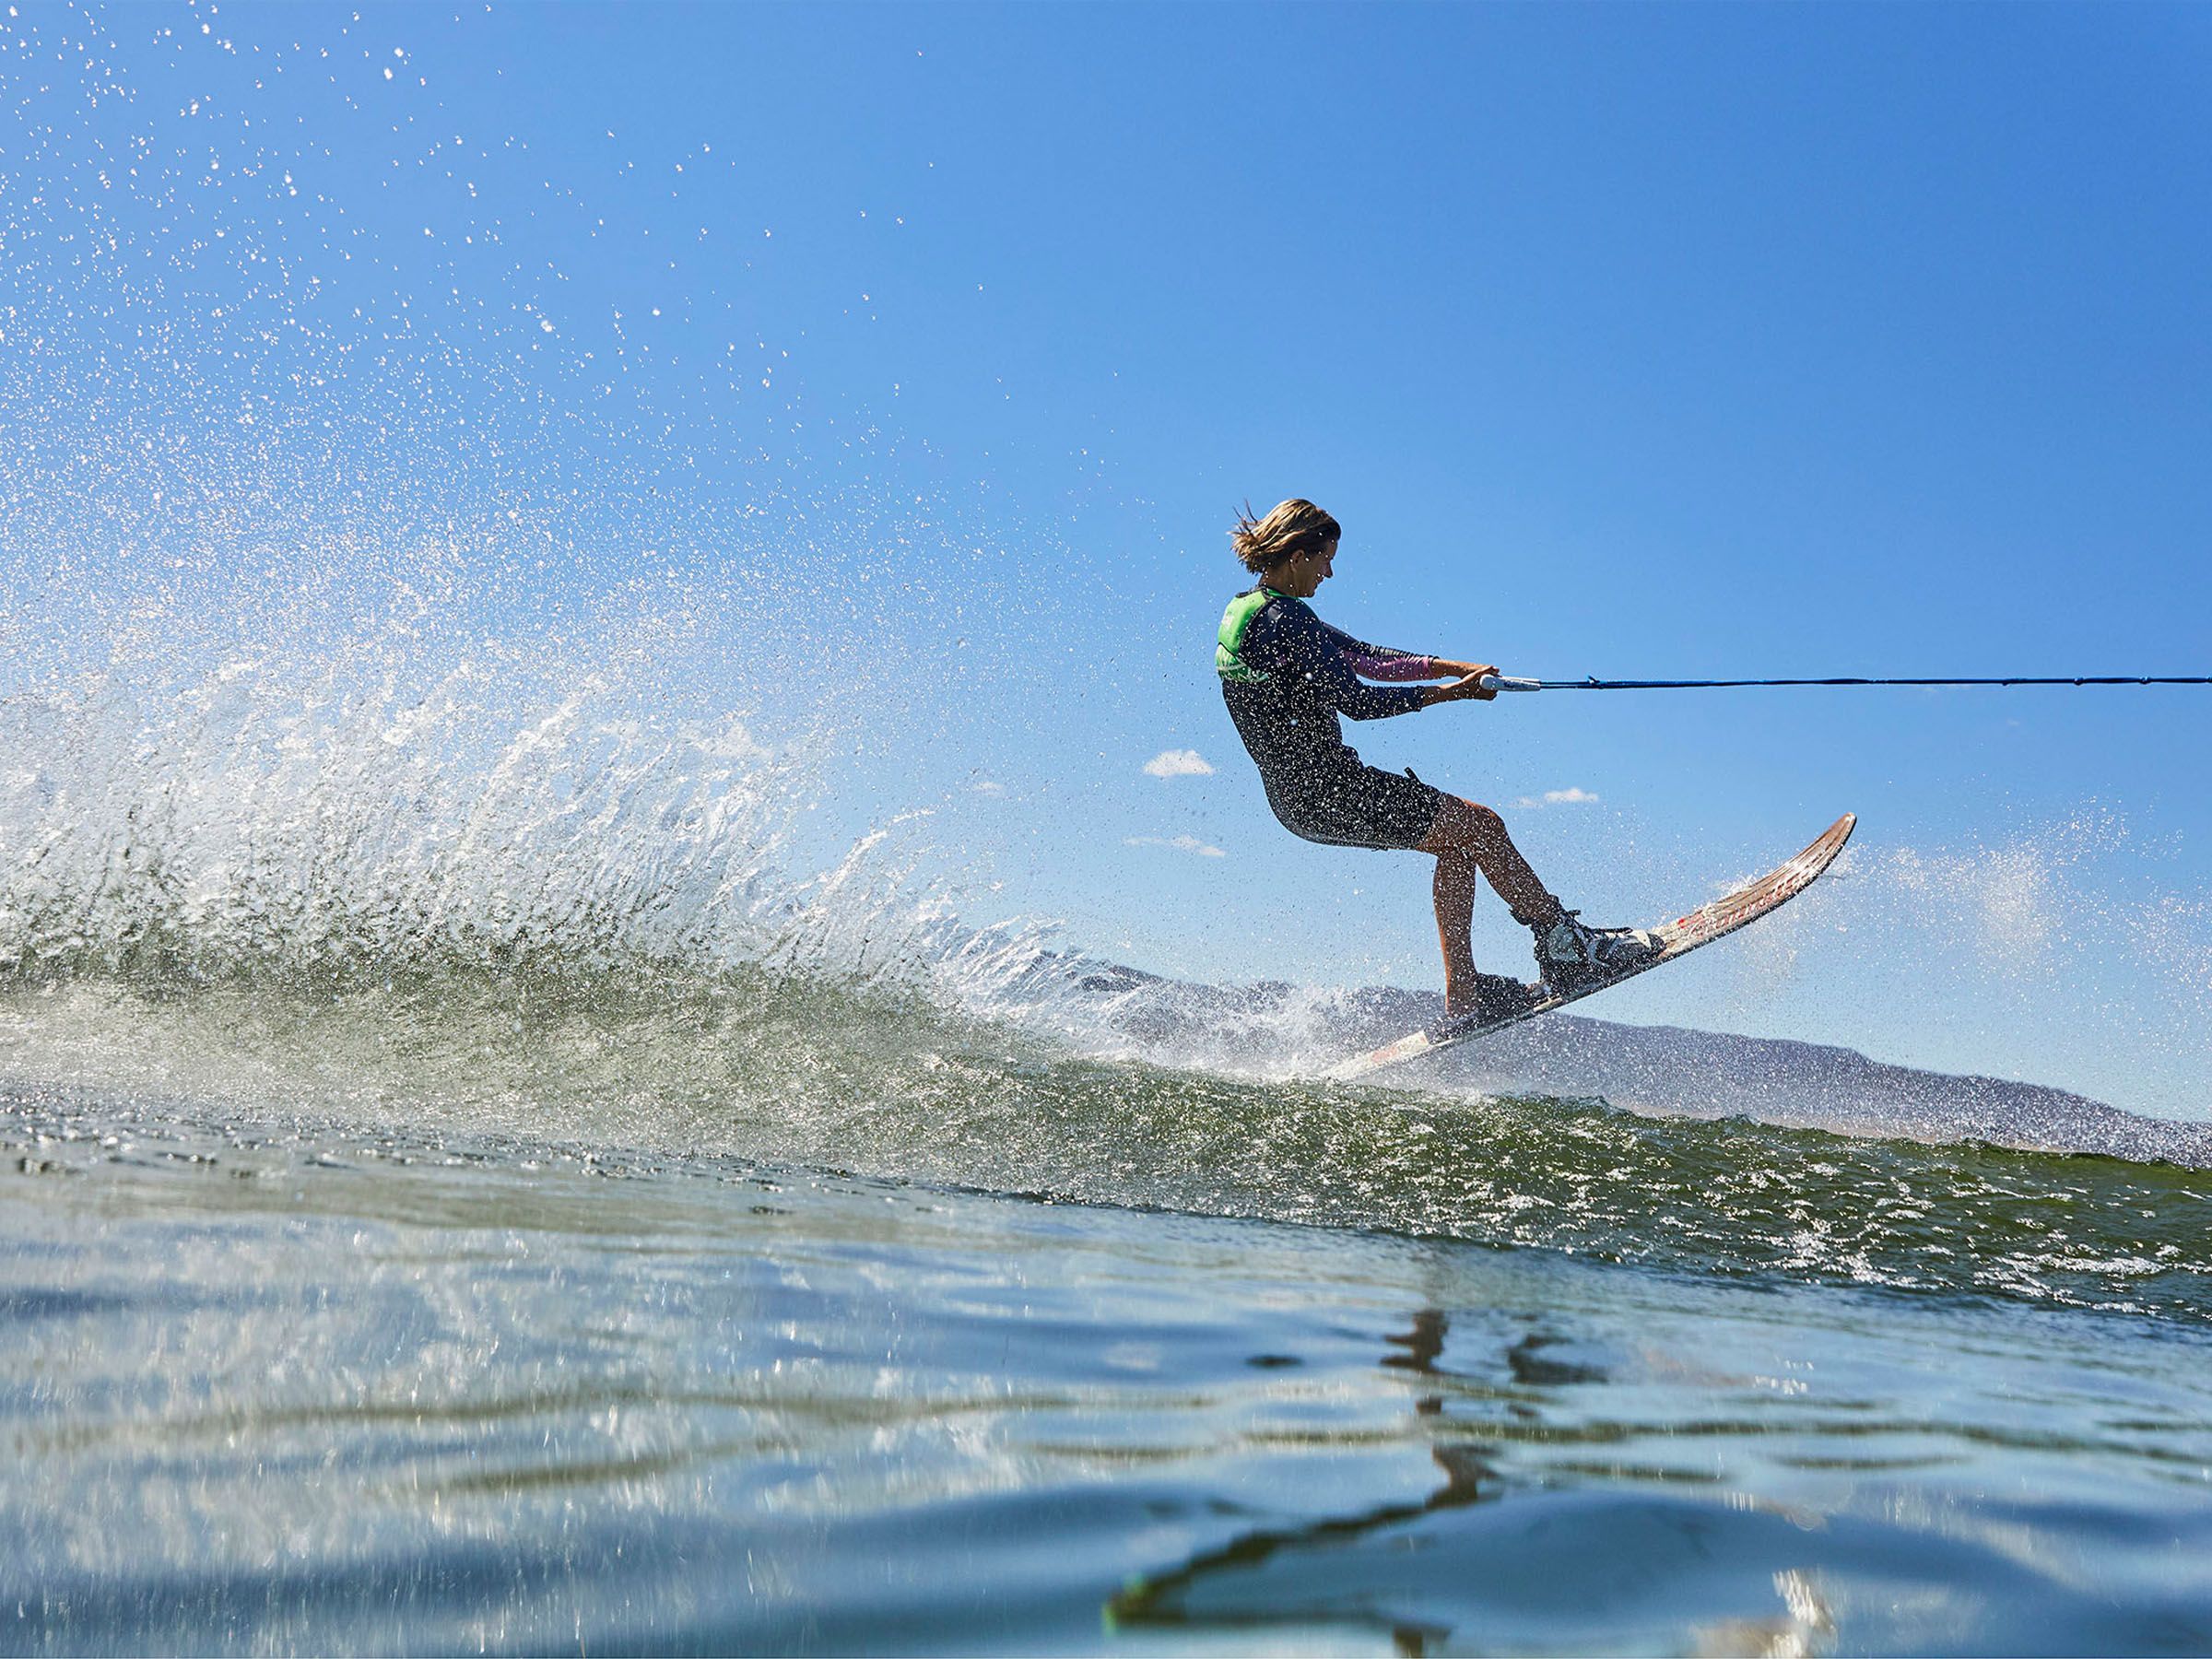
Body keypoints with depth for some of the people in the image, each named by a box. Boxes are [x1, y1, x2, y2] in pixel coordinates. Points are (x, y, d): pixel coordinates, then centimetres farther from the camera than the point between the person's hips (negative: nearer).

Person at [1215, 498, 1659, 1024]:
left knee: (1457, 842, 16)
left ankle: (1463, 997, 14)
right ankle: (1565, 947, 6)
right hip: (1325, 788, -10)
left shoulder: (1255, 609, 14)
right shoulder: (1282, 617, -18)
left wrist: (1453, 667, 6)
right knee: (1482, 826, -3)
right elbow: (1356, 702, -21)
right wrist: (1447, 692, -13)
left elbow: (1366, 658, 15)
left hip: (1297, 795, 10)